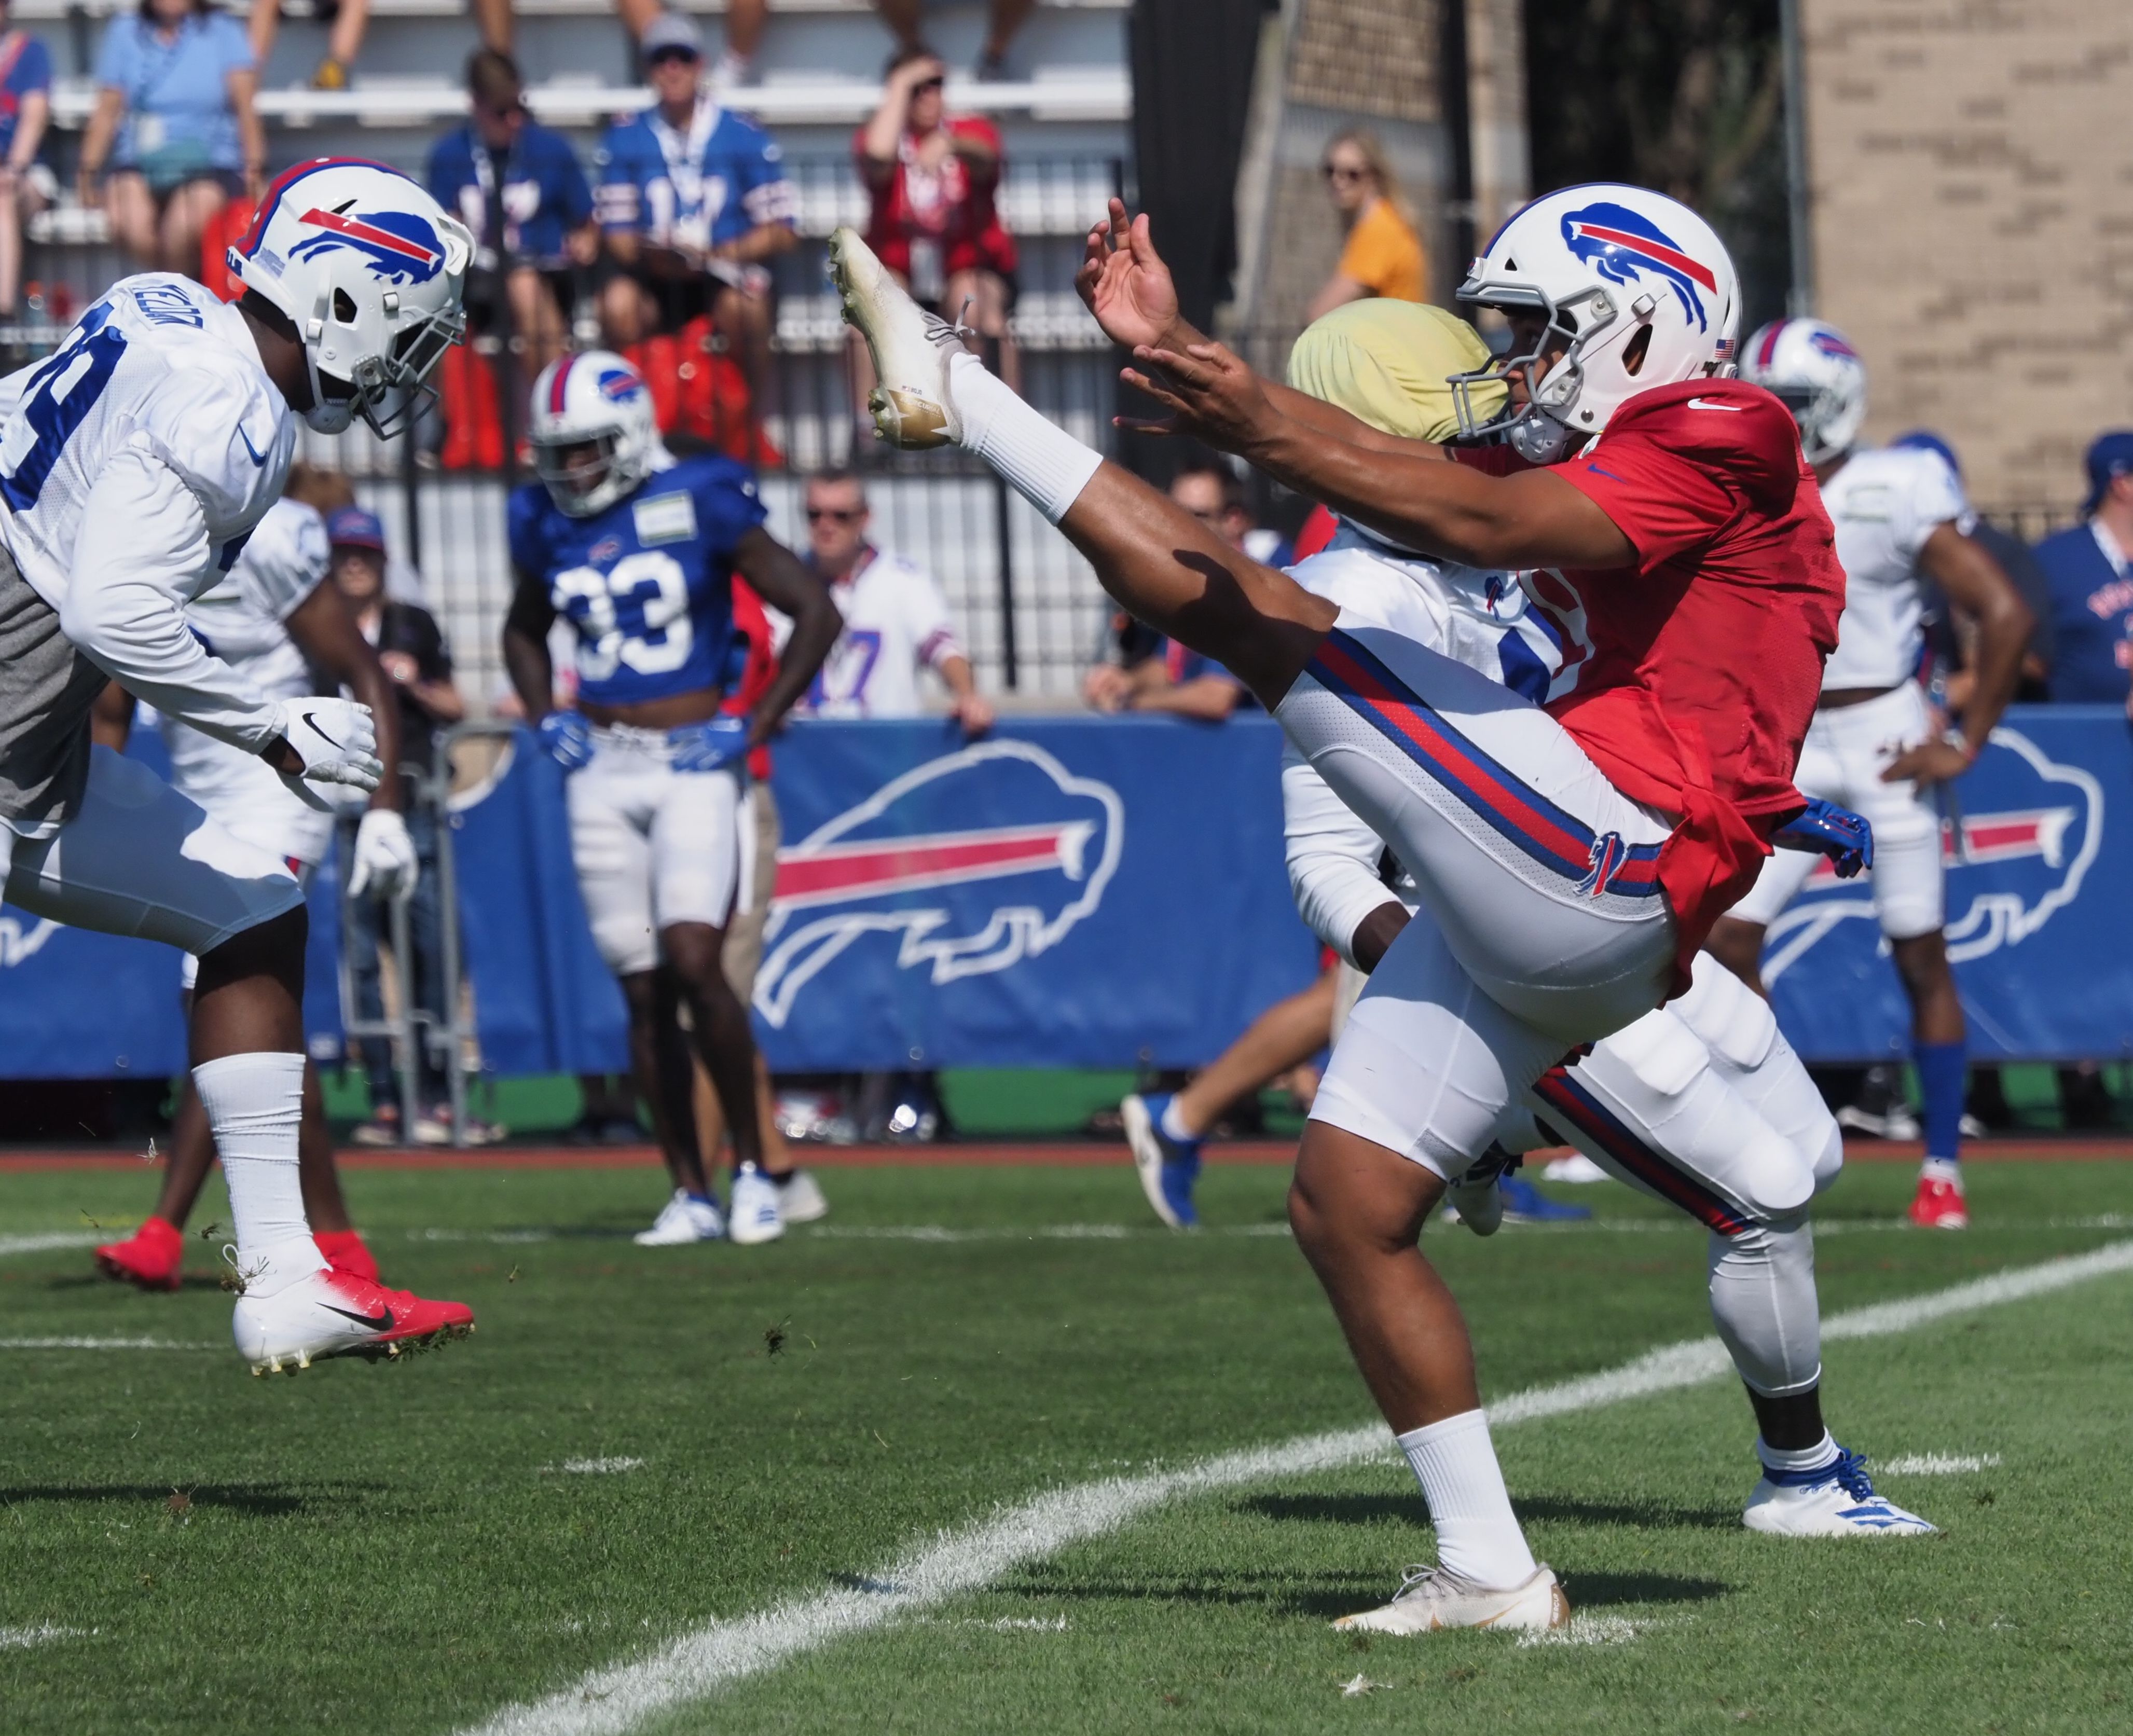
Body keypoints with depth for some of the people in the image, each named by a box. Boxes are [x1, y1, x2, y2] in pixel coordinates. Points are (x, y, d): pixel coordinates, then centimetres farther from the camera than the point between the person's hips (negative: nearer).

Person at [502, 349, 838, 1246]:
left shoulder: (698, 507, -7)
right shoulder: (548, 524, 8)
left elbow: (816, 613, -4)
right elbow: (524, 631, 29)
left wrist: (754, 727, -8)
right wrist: (544, 720, 11)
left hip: (692, 766, -5)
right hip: (601, 769, 5)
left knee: (694, 965, -18)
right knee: (642, 990, 3)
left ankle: (752, 1169, -4)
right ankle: (690, 1193, 9)